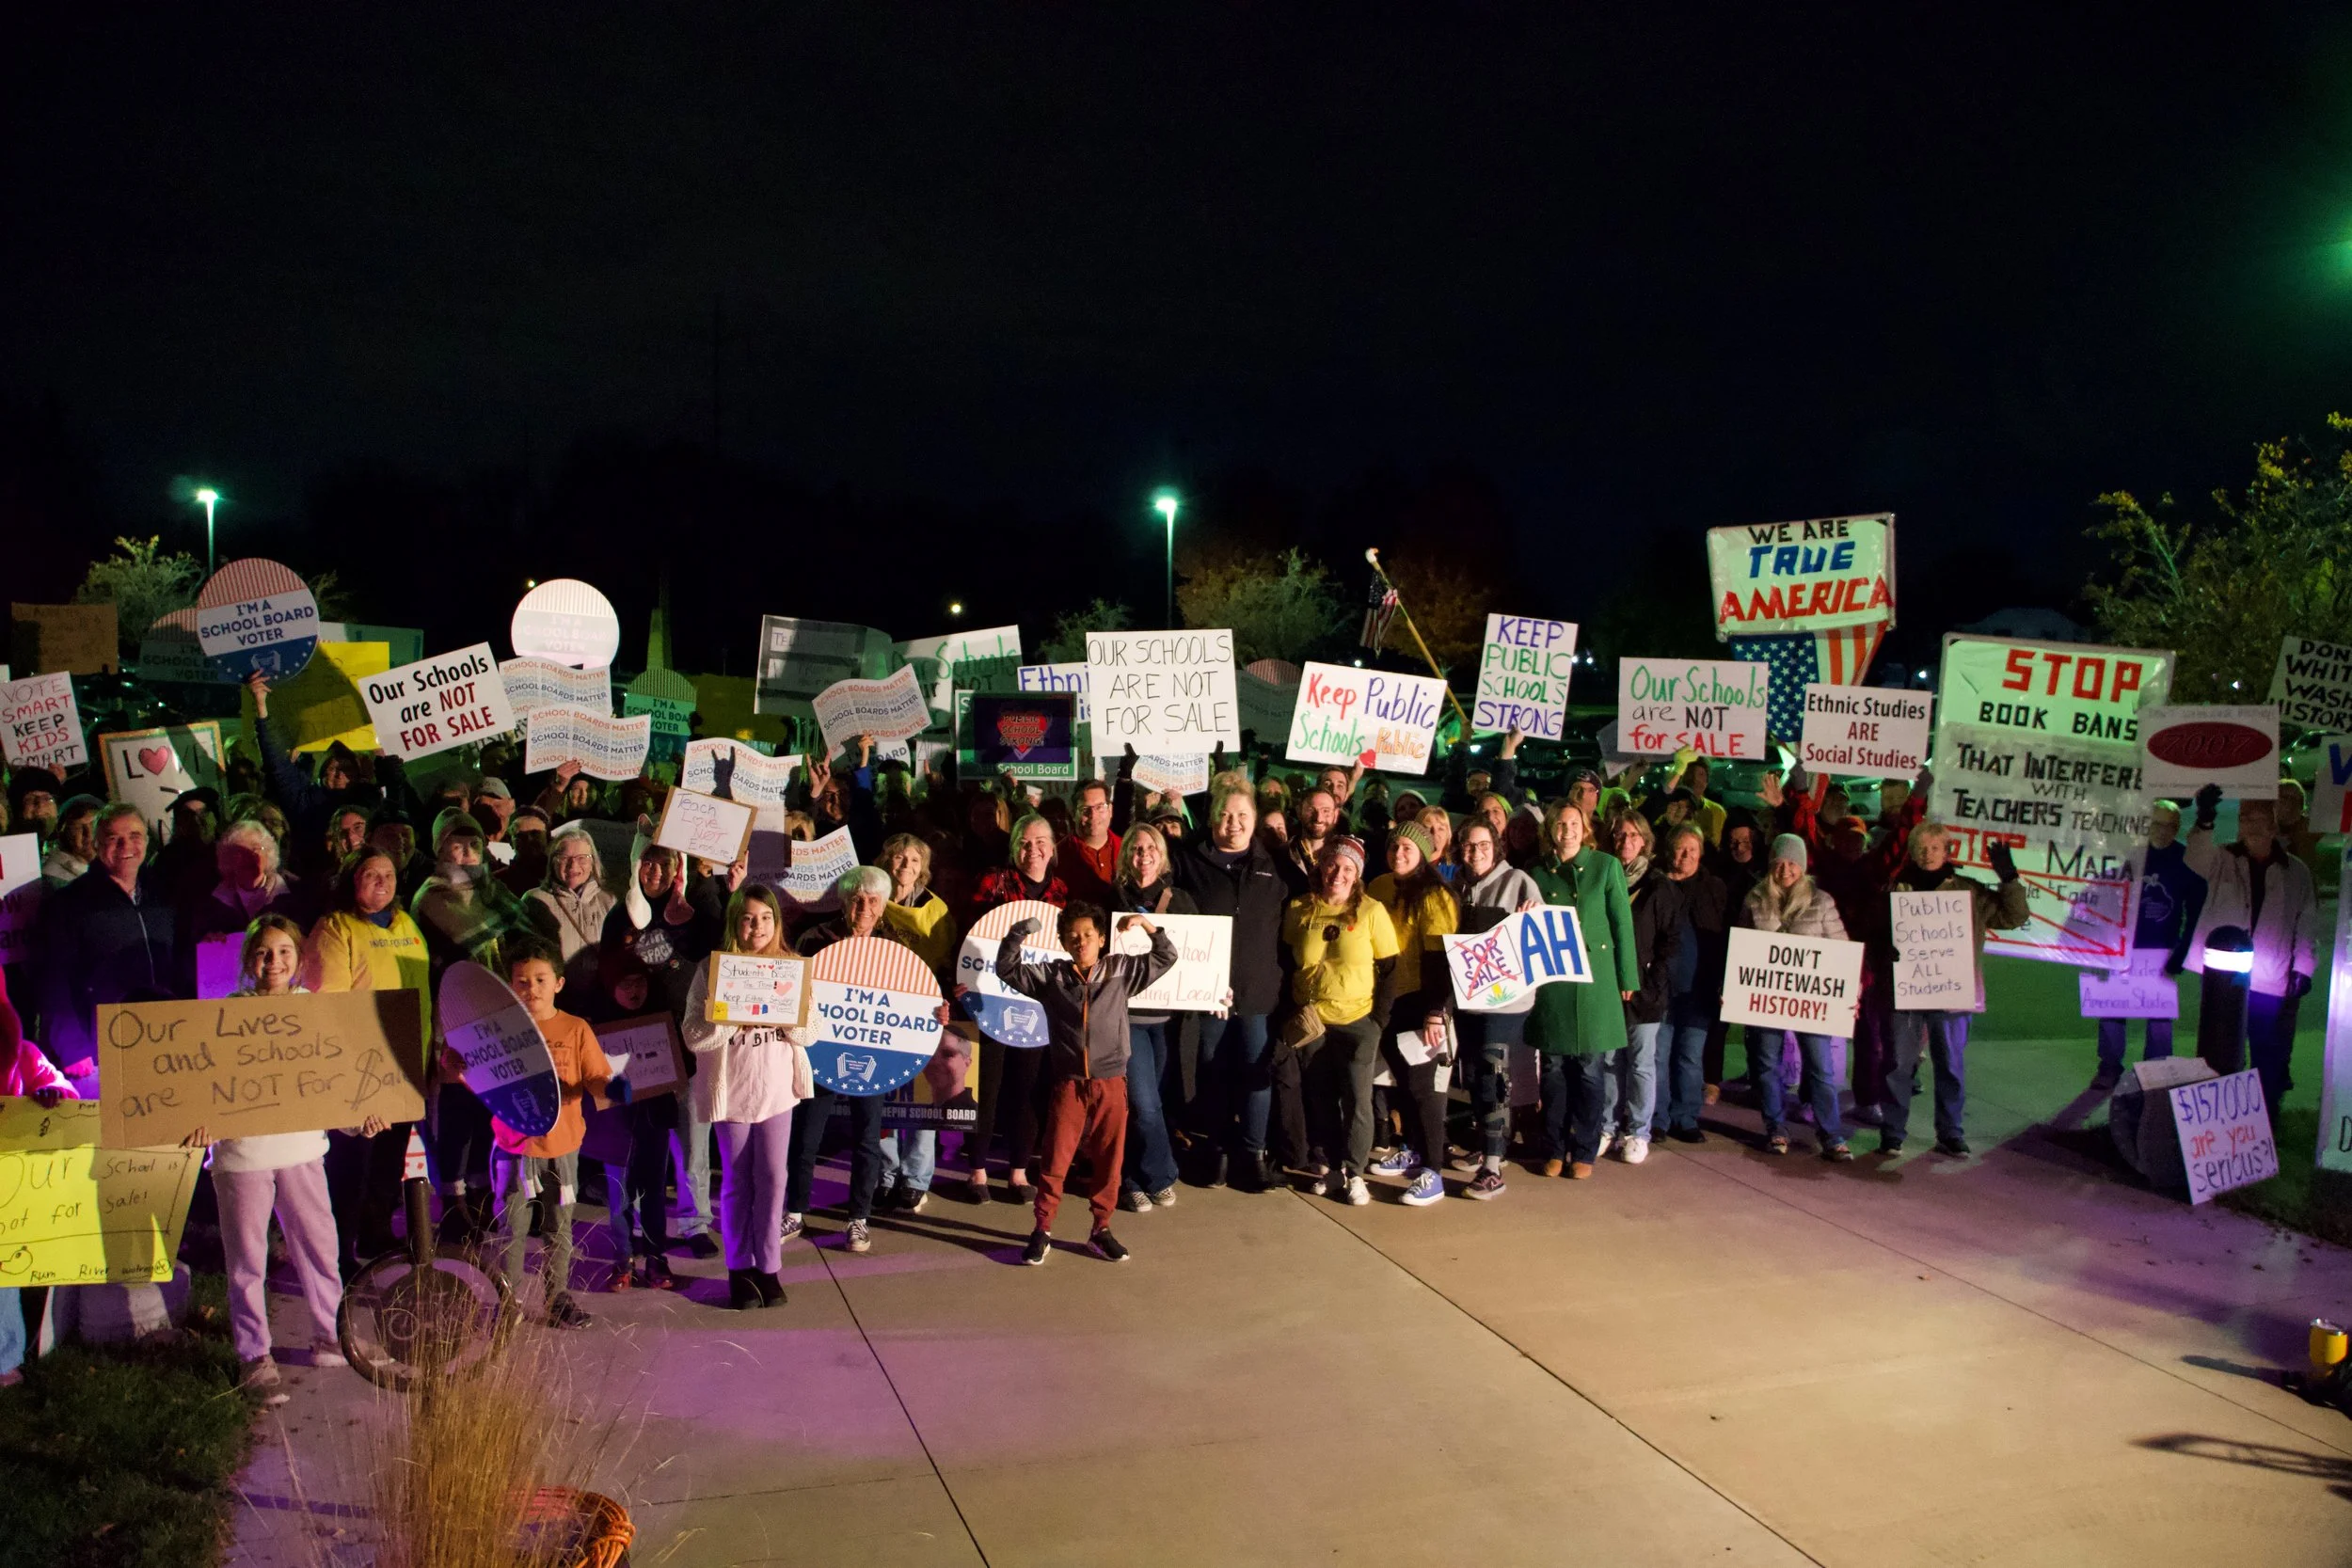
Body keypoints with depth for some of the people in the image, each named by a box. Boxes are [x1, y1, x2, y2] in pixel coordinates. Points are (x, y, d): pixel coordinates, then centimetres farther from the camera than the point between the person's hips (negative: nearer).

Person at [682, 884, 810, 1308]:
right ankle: (739, 1269, 20)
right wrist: (735, 1020, -25)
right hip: (731, 1090, -1)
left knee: (773, 1178, 3)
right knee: (737, 1181, 7)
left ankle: (768, 1267, 14)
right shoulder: (713, 970, -6)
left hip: (777, 1088, 2)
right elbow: (693, 1036, -11)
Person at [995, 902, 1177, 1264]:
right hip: (1068, 1084, -1)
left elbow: (1166, 957, 7)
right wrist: (1018, 934, -10)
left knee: (1109, 1160, 8)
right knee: (1055, 1160, 2)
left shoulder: (1121, 969, 5)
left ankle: (1101, 1230, 22)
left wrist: (1148, 925, -5)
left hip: (1111, 1083, 1)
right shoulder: (1051, 975, 3)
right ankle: (1042, 1232, 13)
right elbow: (1006, 970, 3)